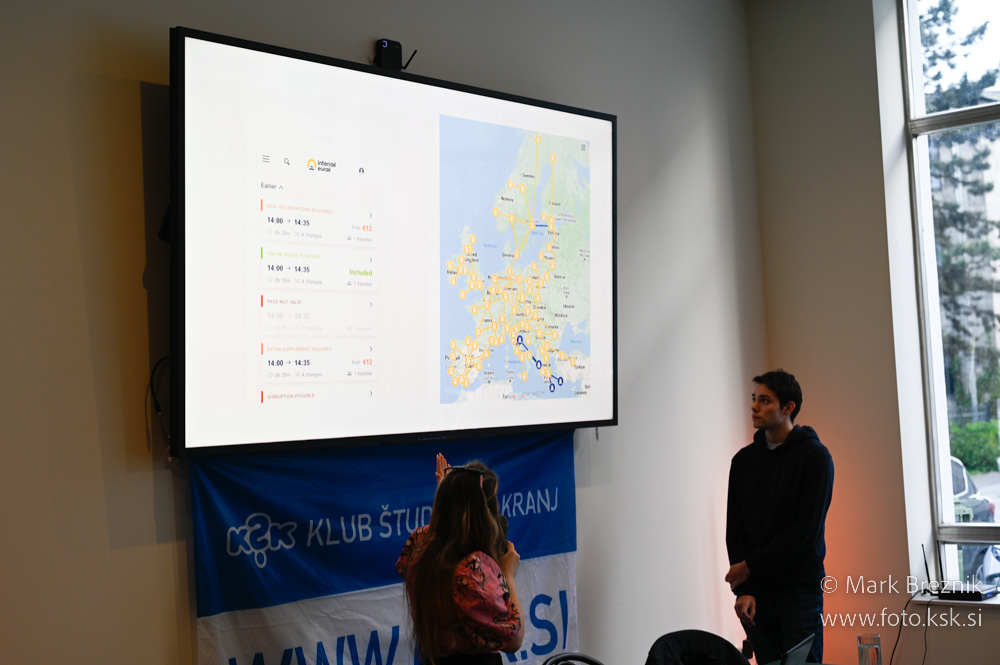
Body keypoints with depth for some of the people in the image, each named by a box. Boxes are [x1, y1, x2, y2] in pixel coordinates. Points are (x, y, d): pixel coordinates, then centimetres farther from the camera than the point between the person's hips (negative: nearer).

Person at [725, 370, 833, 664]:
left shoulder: (815, 456, -6)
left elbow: (806, 530, -13)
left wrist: (750, 566, -12)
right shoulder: (744, 459, 9)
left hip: (800, 588, -4)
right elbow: (734, 529, 6)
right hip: (756, 592, 5)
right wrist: (743, 589, -5)